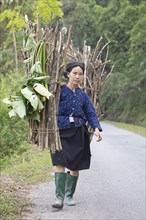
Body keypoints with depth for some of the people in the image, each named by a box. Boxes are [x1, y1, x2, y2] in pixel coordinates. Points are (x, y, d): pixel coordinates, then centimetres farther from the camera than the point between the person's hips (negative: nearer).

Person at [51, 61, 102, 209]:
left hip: (78, 134, 4)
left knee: (75, 167, 7)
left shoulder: (83, 95, 11)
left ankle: (69, 195, 22)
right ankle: (59, 197, -17)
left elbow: (91, 114, 6)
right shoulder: (59, 91, -1)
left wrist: (96, 128, -10)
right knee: (60, 163, -16)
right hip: (61, 132, -4)